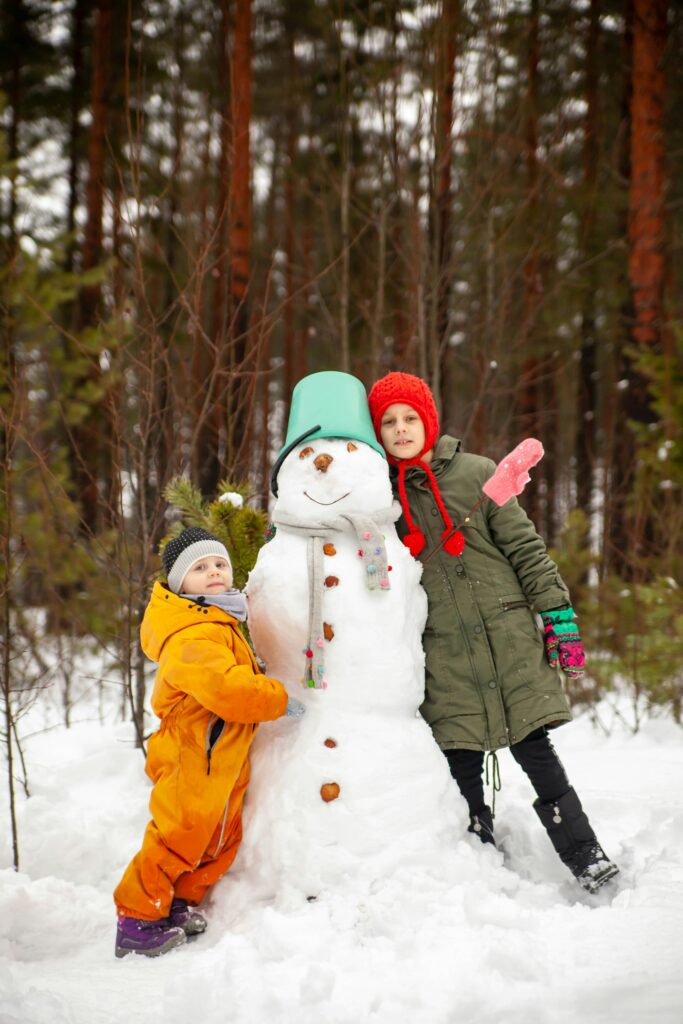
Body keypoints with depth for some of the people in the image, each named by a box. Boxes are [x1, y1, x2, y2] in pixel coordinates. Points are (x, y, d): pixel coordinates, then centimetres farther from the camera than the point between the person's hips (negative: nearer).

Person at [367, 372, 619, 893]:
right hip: (444, 656, 2)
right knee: (462, 766, 1)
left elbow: (526, 548, 2)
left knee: (534, 749, -3)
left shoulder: (476, 473, 2)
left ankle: (585, 855, 9)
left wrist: (560, 617, -3)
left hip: (510, 639, -2)